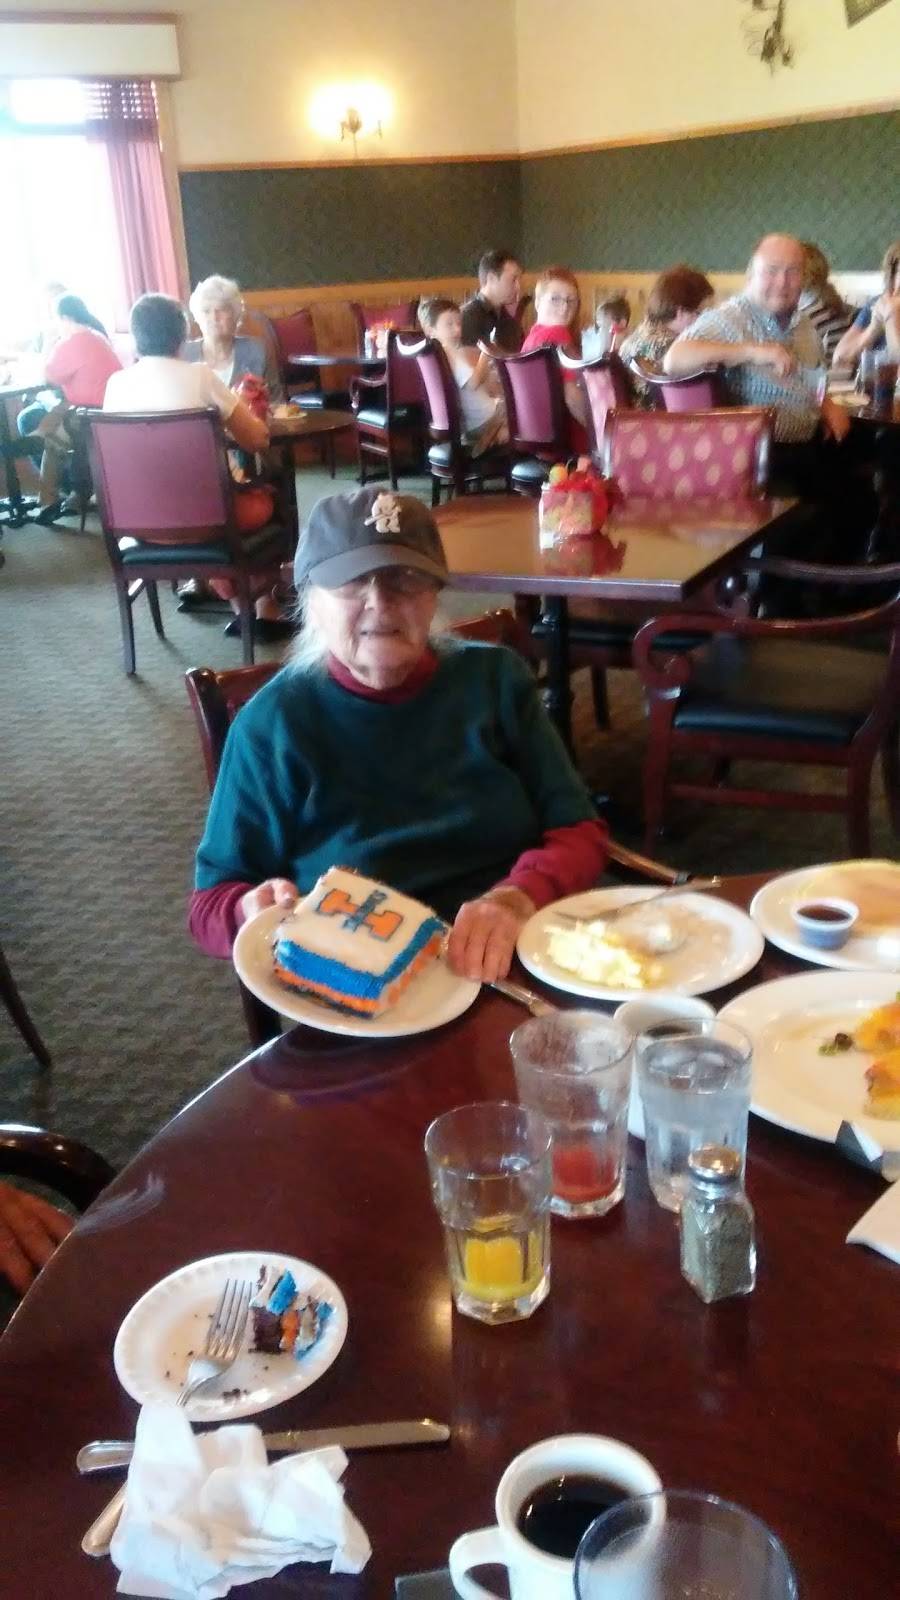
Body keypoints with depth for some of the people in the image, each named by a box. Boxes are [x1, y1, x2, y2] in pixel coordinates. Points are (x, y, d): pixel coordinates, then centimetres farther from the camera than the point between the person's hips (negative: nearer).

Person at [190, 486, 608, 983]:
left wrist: (516, 898, -19)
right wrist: (259, 909, -21)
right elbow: (211, 904, 4)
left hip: (524, 959, 1)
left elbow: (578, 831, 3)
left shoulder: (493, 678, 5)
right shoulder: (273, 722, -2)